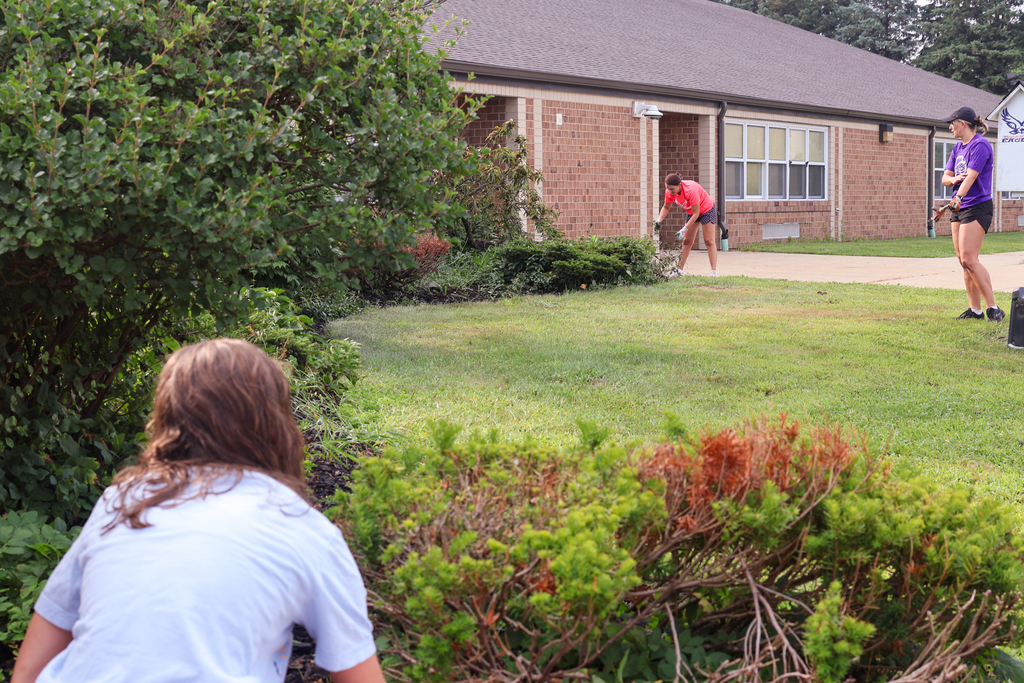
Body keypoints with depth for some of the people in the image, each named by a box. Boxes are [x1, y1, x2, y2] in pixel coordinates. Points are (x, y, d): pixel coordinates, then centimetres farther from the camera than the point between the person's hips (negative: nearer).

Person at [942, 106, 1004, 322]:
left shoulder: (980, 145, -11)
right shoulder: (958, 147, 15)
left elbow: (971, 176, -23)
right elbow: (945, 176, 13)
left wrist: (958, 198, -36)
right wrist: (953, 179, -10)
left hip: (977, 207, -9)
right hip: (959, 208, 9)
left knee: (969, 259, -16)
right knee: (963, 261, 6)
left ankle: (993, 308, -11)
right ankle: (975, 309, 10)